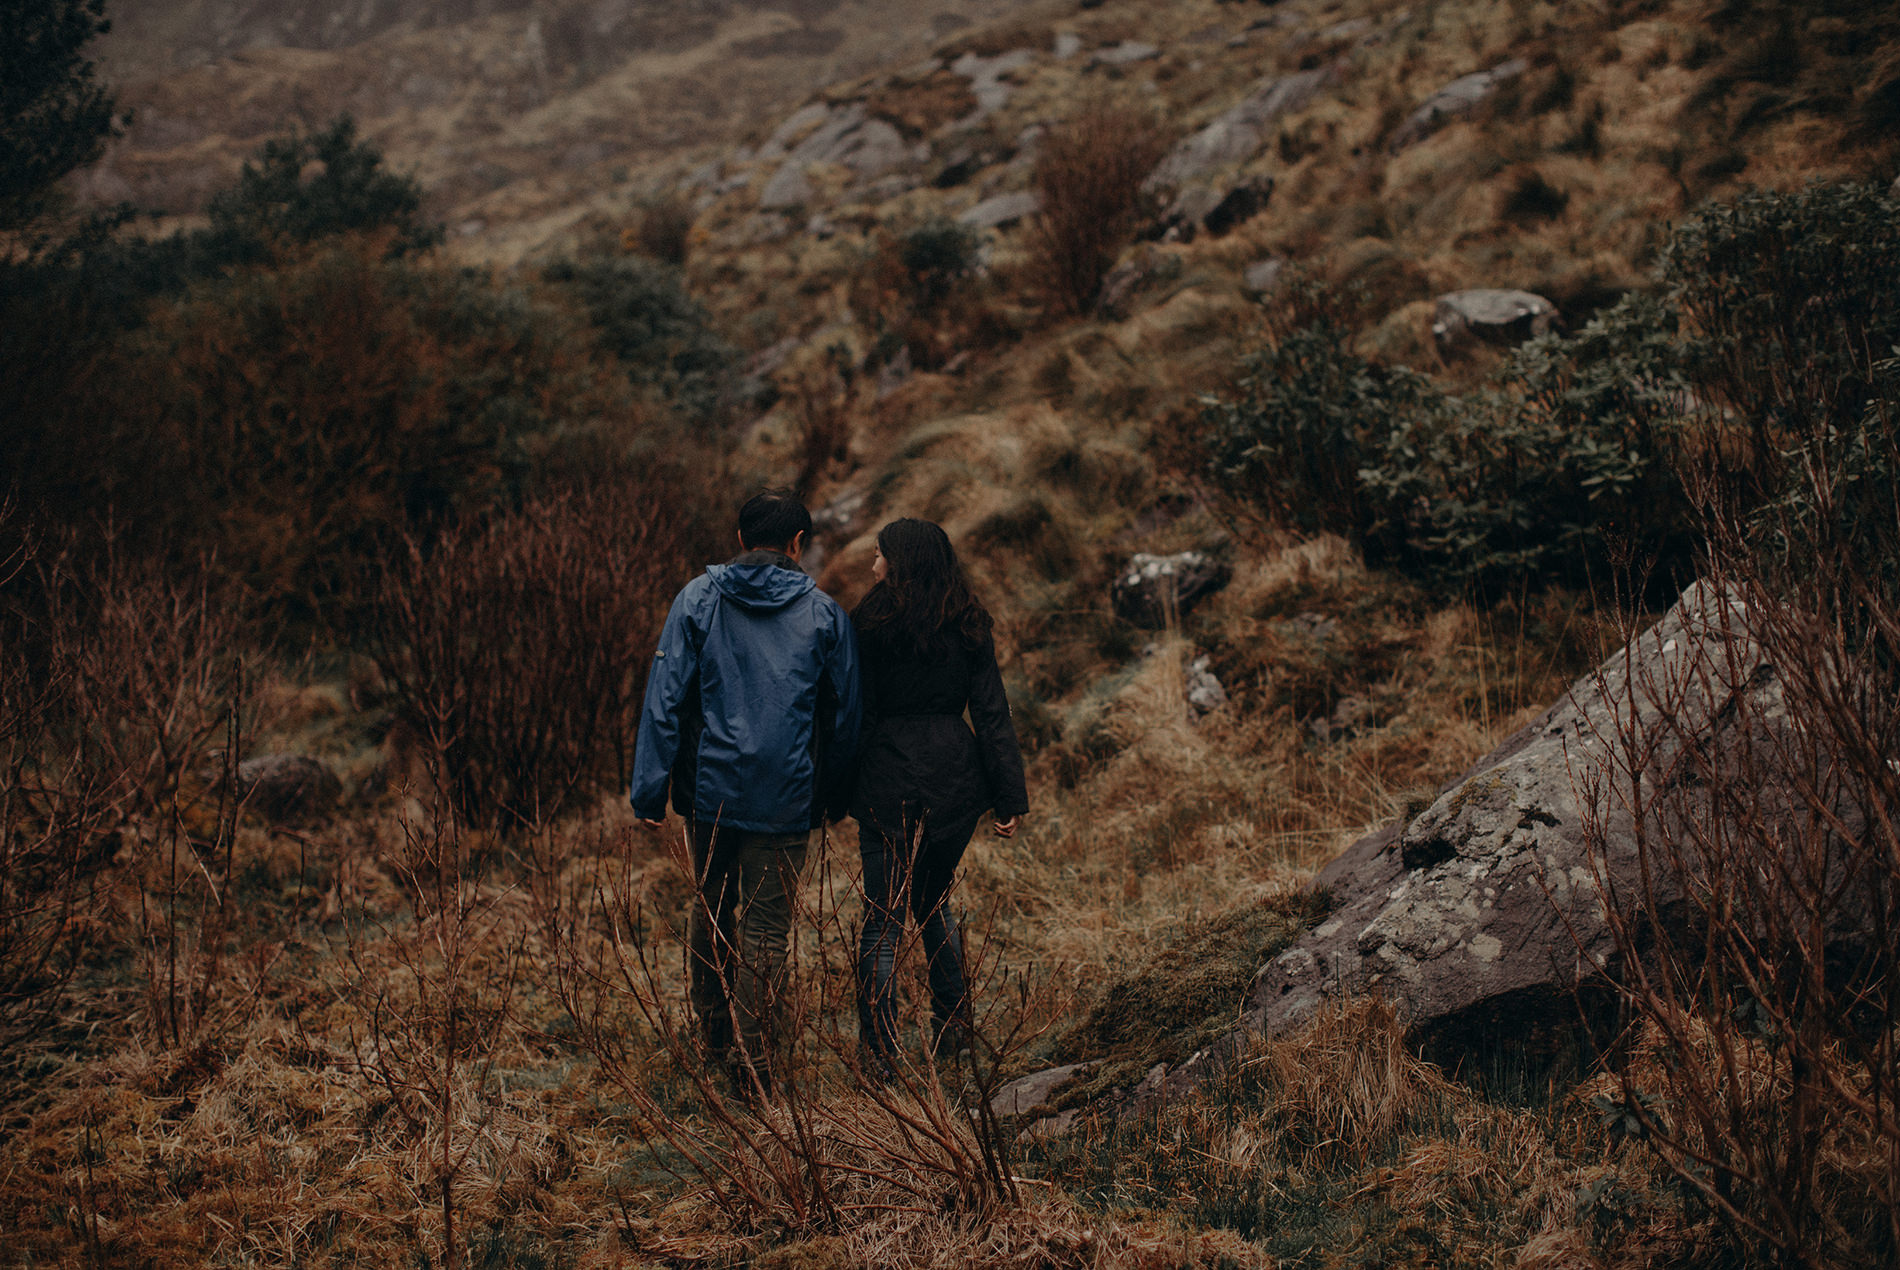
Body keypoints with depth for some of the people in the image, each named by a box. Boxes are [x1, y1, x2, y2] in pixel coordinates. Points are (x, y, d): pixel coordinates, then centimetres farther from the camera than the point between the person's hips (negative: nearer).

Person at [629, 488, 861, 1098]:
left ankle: (713, 1031, 31)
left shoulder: (697, 599, -1)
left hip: (709, 790, 2)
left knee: (712, 910, 20)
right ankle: (750, 1059, 2)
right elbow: (844, 715, 5)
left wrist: (650, 789, -2)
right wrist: (834, 796, 16)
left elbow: (665, 697, -5)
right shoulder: (823, 613, 0)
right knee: (766, 927, 4)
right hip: (785, 797, -2)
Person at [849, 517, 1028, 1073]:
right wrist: (1011, 796, 4)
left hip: (890, 784, -4)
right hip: (957, 778, 4)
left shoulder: (873, 624, -8)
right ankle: (952, 1028, 25)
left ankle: (879, 1050, -1)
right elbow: (992, 713, 2)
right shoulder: (968, 626, 4)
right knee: (934, 901, 22)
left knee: (884, 914, 2)